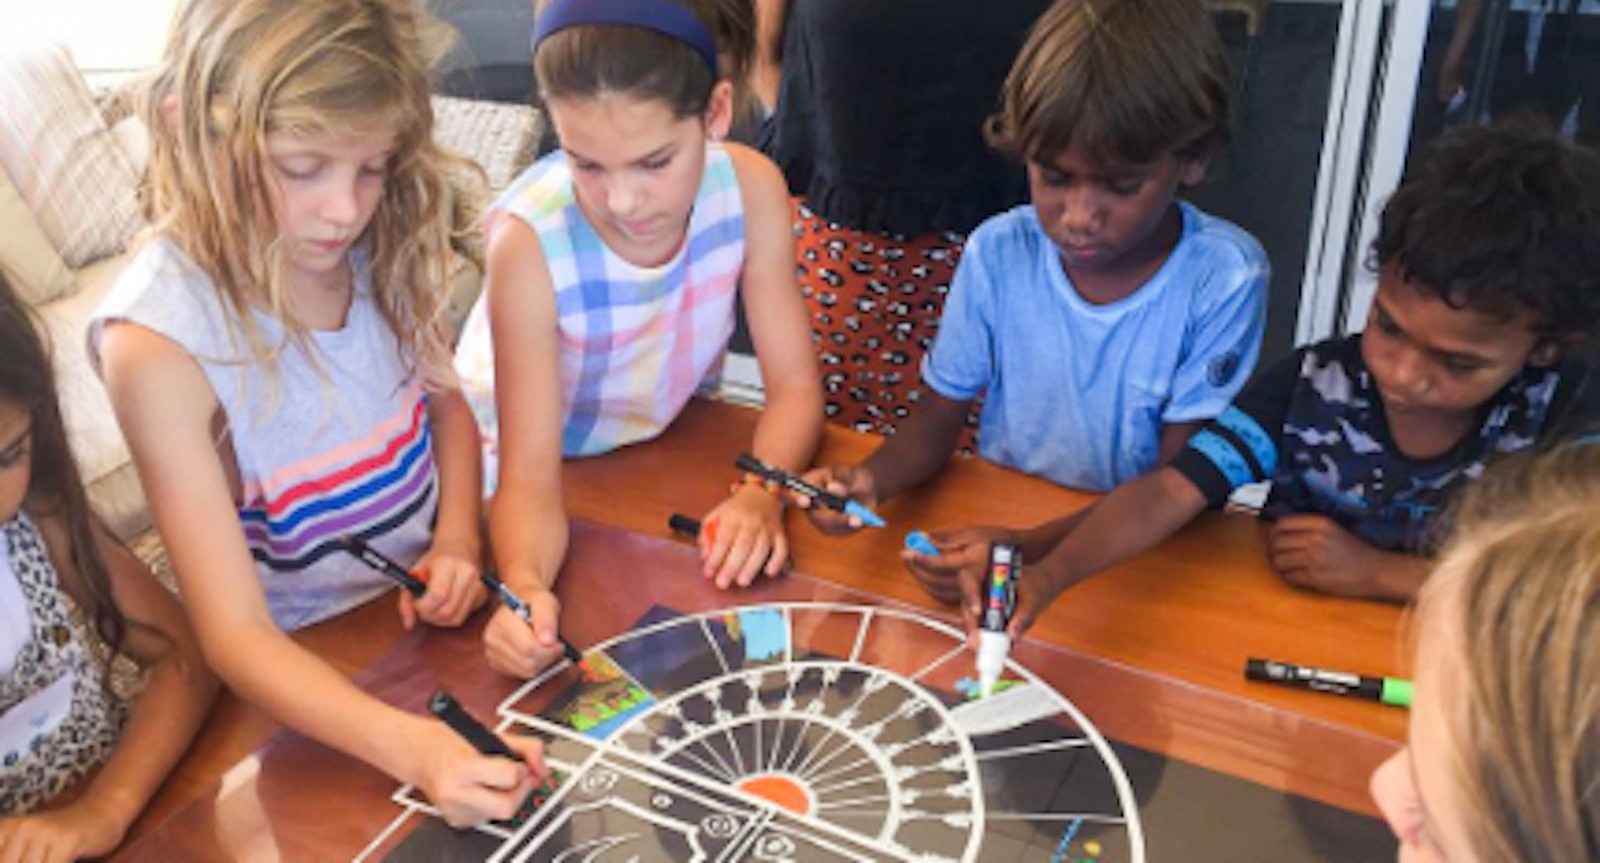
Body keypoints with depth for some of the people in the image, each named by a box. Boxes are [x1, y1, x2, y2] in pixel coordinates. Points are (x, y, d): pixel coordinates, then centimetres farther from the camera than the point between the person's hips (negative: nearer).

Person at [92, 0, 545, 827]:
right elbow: (235, 633, -24)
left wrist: (458, 541, -8)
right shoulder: (159, 340, -24)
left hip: (433, 610, 4)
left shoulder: (376, 247, -10)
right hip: (310, 670, -4)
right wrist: (412, 745, -39)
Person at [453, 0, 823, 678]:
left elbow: (794, 386, -17)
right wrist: (525, 586, -52)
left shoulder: (750, 187, -24)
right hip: (536, 456, -3)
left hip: (670, 439, 3)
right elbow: (531, 477, -31)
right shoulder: (529, 240, -33)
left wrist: (759, 494, -36)